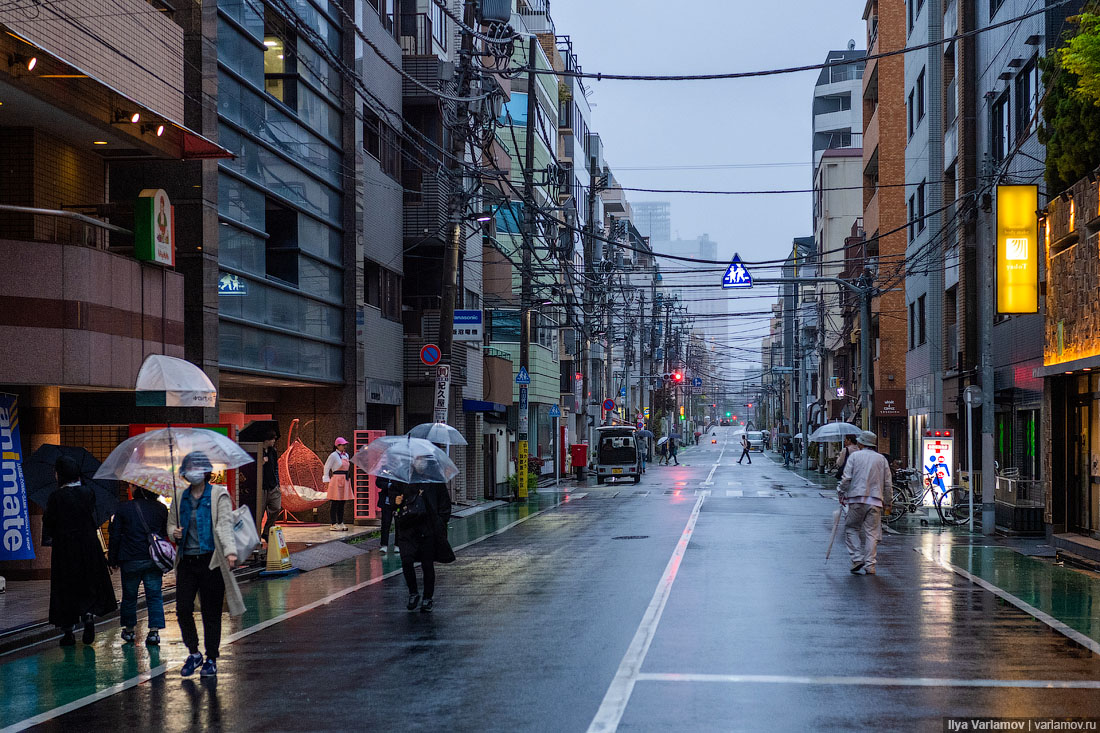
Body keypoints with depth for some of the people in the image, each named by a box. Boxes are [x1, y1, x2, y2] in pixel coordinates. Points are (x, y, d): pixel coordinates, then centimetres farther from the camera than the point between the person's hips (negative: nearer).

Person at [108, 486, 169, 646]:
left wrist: (113, 560, 7)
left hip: (130, 561, -1)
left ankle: (129, 630, 23)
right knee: (154, 595, 4)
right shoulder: (161, 509, 2)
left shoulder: (123, 509, -3)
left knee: (129, 596, 13)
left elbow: (115, 536, 0)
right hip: (154, 561, 1)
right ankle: (154, 630, -5)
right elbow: (166, 533, 11)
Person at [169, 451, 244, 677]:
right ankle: (193, 653, 17)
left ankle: (211, 659, 14)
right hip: (186, 561, 4)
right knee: (183, 609, -3)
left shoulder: (219, 495, 0)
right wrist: (174, 532, -3)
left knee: (211, 612, 2)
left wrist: (230, 551, -24)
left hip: (210, 560, -4)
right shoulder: (180, 497, 14)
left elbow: (225, 524, -10)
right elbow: (171, 523, 22)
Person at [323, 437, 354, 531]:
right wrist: (327, 479, -8)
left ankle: (340, 523, 16)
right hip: (336, 481, -8)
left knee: (342, 503, 11)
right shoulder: (333, 455, -8)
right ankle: (333, 524, -3)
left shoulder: (346, 455, 14)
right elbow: (327, 467, -5)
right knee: (334, 503, -4)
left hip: (345, 481, 8)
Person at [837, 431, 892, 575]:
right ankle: (870, 565, 1)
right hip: (875, 501, 2)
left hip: (857, 500, -2)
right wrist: (888, 501, 18)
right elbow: (887, 483, 11)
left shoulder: (854, 456, 3)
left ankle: (857, 560, -1)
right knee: (872, 533, 4)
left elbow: (846, 478, -3)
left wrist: (842, 494, 8)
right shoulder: (881, 459, 11)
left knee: (851, 529, 10)